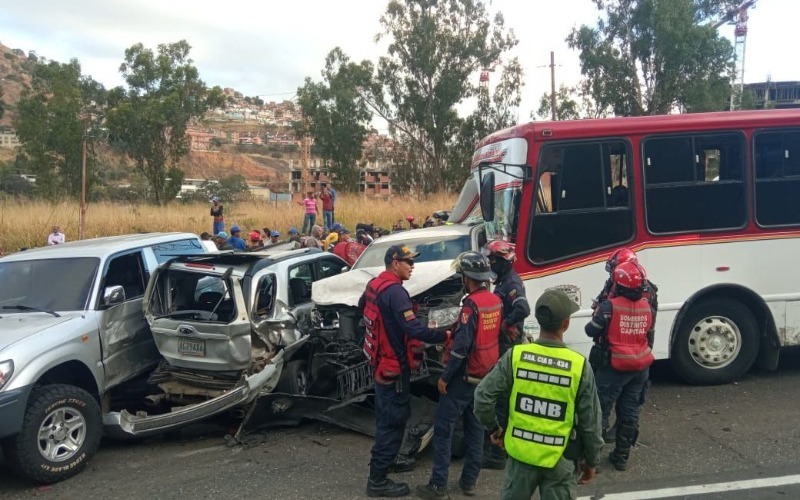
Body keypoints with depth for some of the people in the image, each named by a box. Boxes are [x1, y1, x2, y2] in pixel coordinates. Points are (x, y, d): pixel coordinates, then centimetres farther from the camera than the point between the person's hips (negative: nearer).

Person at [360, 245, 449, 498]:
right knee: (393, 421, -2)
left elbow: (362, 307, 25)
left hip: (381, 360, 10)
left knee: (387, 416, 24)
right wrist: (444, 336, -24)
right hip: (394, 365, -10)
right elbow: (414, 329, -31)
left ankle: (386, 460, 40)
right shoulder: (394, 291, -25)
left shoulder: (374, 284, 5)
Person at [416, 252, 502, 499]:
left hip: (465, 376, -8)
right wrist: (454, 333, 19)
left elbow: (462, 346, -24)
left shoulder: (471, 304, -21)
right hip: (486, 375, 8)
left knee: (443, 428, 0)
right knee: (475, 427, 15)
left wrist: (445, 376, -16)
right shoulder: (496, 301, 4)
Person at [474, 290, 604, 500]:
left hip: (521, 453, 1)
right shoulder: (579, 366, -14)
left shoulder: (516, 355, -12)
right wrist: (591, 461, 8)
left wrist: (493, 427, 8)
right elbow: (590, 422, -6)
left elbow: (483, 396, -9)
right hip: (560, 459, -1)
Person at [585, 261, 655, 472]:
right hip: (640, 367, 6)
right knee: (630, 412, 13)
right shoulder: (646, 306, 3)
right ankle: (621, 456, 21)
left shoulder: (610, 305, -17)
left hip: (615, 366, -6)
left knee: (600, 409, 0)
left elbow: (592, 331, -12)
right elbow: (650, 336, 13)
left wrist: (597, 315, 8)